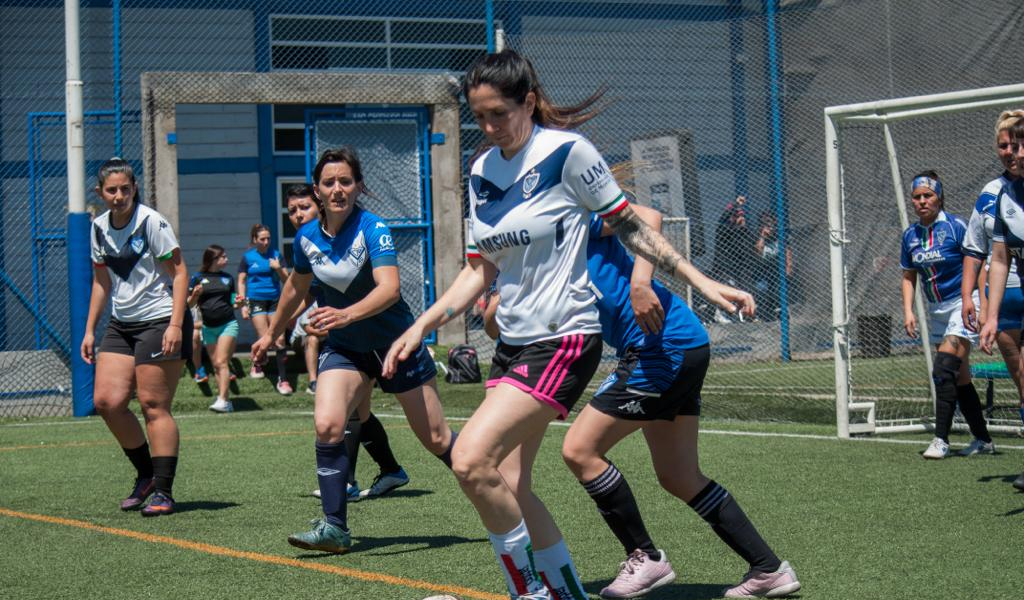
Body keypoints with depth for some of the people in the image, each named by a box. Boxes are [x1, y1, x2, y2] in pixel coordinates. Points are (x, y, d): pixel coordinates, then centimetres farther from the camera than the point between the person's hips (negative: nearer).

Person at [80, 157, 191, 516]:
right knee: (106, 401, -3)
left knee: (153, 405, -8)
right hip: (121, 325, 7)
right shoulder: (100, 228, 8)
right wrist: (89, 330, 15)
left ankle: (163, 491, -2)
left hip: (160, 322, -7)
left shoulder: (151, 222, -11)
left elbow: (179, 273, -11)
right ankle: (146, 474, 15)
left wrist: (176, 325, -19)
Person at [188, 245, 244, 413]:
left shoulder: (228, 278, 9)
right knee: (216, 365, 4)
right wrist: (195, 295, -16)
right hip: (208, 327, 1)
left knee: (222, 362, -14)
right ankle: (225, 401, 9)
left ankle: (222, 400, -22)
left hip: (228, 324, -1)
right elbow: (190, 304, 3)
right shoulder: (198, 278, 2)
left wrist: (238, 303, -5)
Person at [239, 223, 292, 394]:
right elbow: (241, 282, 6)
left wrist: (278, 268, -11)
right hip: (256, 301, -2)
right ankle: (257, 364, 22)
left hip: (275, 300, 2)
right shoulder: (247, 257, 3)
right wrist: (243, 304, 0)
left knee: (280, 340, -8)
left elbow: (286, 279, 9)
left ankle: (283, 379, -6)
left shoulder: (276, 255, 7)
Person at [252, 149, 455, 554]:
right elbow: (296, 288, 16)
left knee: (436, 438, 4)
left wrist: (348, 314, -51)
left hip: (394, 342, -4)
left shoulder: (373, 229, -20)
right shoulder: (307, 237, -4)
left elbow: (389, 288, -35)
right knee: (326, 425, -20)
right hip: (344, 347, 4)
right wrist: (272, 334, 27)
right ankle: (334, 528, -13)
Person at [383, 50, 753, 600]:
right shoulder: (482, 172, 10)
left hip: (564, 340, -8)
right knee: (507, 487, 5)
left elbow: (629, 226, -3)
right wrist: (419, 328, 9)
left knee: (471, 459, -21)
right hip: (513, 343, 8)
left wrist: (700, 281, -6)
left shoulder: (566, 151, -10)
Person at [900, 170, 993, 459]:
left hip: (963, 303, -7)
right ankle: (983, 440, 19)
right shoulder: (910, 235, 6)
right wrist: (908, 311, 3)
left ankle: (941, 440, -18)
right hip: (937, 310, 7)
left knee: (944, 369, -19)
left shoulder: (956, 227, -12)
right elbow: (908, 277, 15)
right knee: (959, 377, 10)